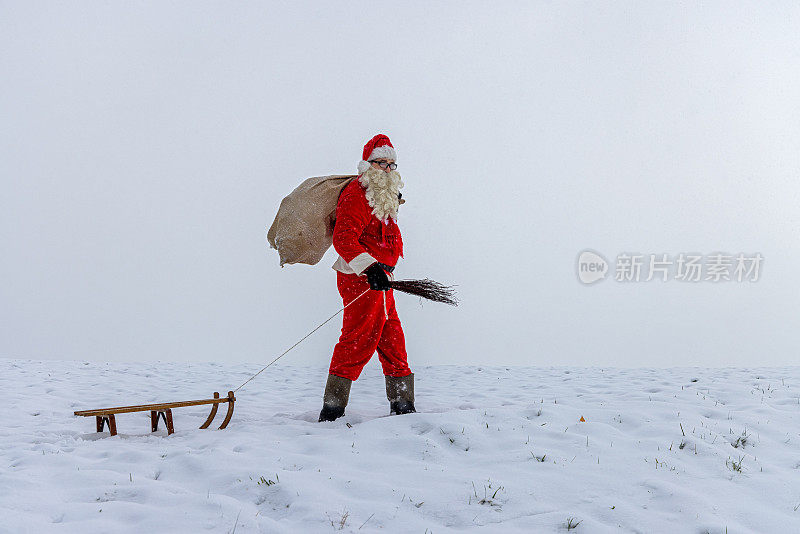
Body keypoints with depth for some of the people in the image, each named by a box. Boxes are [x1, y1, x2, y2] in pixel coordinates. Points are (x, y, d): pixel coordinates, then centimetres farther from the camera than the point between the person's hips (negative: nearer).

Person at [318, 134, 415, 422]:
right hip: (361, 278, -10)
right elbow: (344, 239, -24)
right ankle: (332, 409, -9)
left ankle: (401, 404, 19)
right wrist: (370, 268, -32)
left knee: (392, 341, 11)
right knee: (361, 338, -12)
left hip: (378, 278, 10)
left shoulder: (386, 196, 19)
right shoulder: (357, 194, -13)